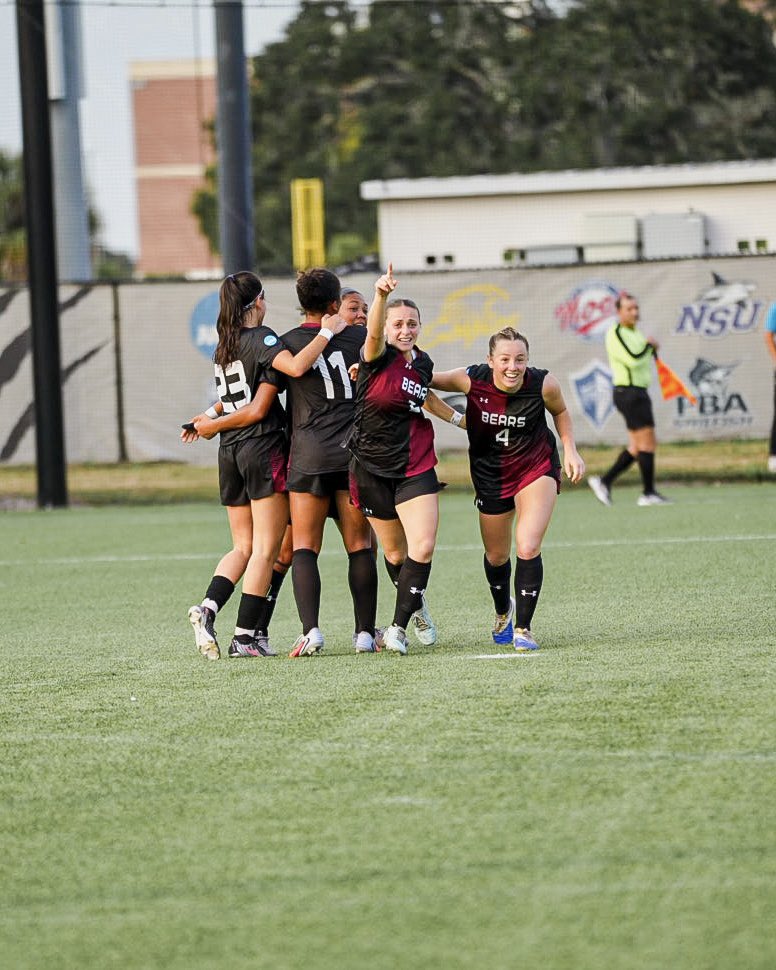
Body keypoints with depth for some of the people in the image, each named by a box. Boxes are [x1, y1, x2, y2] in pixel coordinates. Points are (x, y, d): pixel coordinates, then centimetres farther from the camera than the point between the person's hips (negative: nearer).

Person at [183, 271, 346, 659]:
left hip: (229, 453, 7)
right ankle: (246, 637, -7)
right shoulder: (261, 338, -9)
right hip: (263, 448, -7)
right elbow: (296, 366, -27)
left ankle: (207, 608, -8)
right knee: (266, 549, -2)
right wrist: (328, 332, -18)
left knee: (244, 547, 14)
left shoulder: (225, 344, 12)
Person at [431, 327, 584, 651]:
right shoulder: (471, 380, -23)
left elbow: (560, 412, 2)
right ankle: (503, 612, 48)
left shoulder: (543, 384, -21)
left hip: (536, 469, -2)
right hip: (490, 476, 2)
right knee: (496, 556, 16)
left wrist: (570, 450, -6)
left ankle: (522, 628, -3)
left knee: (528, 548, -19)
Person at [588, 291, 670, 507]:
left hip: (639, 392, 10)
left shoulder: (634, 333, 17)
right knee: (647, 442, -9)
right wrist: (648, 345, -8)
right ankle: (648, 493, -4)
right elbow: (633, 360, -23)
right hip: (629, 392, -10)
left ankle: (604, 481, 14)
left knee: (637, 447, 10)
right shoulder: (615, 334, -13)